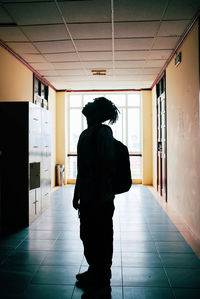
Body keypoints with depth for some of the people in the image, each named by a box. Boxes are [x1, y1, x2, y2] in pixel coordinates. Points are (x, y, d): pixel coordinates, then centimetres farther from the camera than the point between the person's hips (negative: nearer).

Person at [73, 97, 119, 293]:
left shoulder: (102, 132, -13)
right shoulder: (86, 133, 12)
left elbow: (107, 166, -19)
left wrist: (101, 196, -20)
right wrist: (77, 194, 18)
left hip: (99, 199, -9)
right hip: (86, 197, 9)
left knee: (100, 239, 7)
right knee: (88, 236, 19)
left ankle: (101, 278, 25)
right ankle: (95, 271, 38)